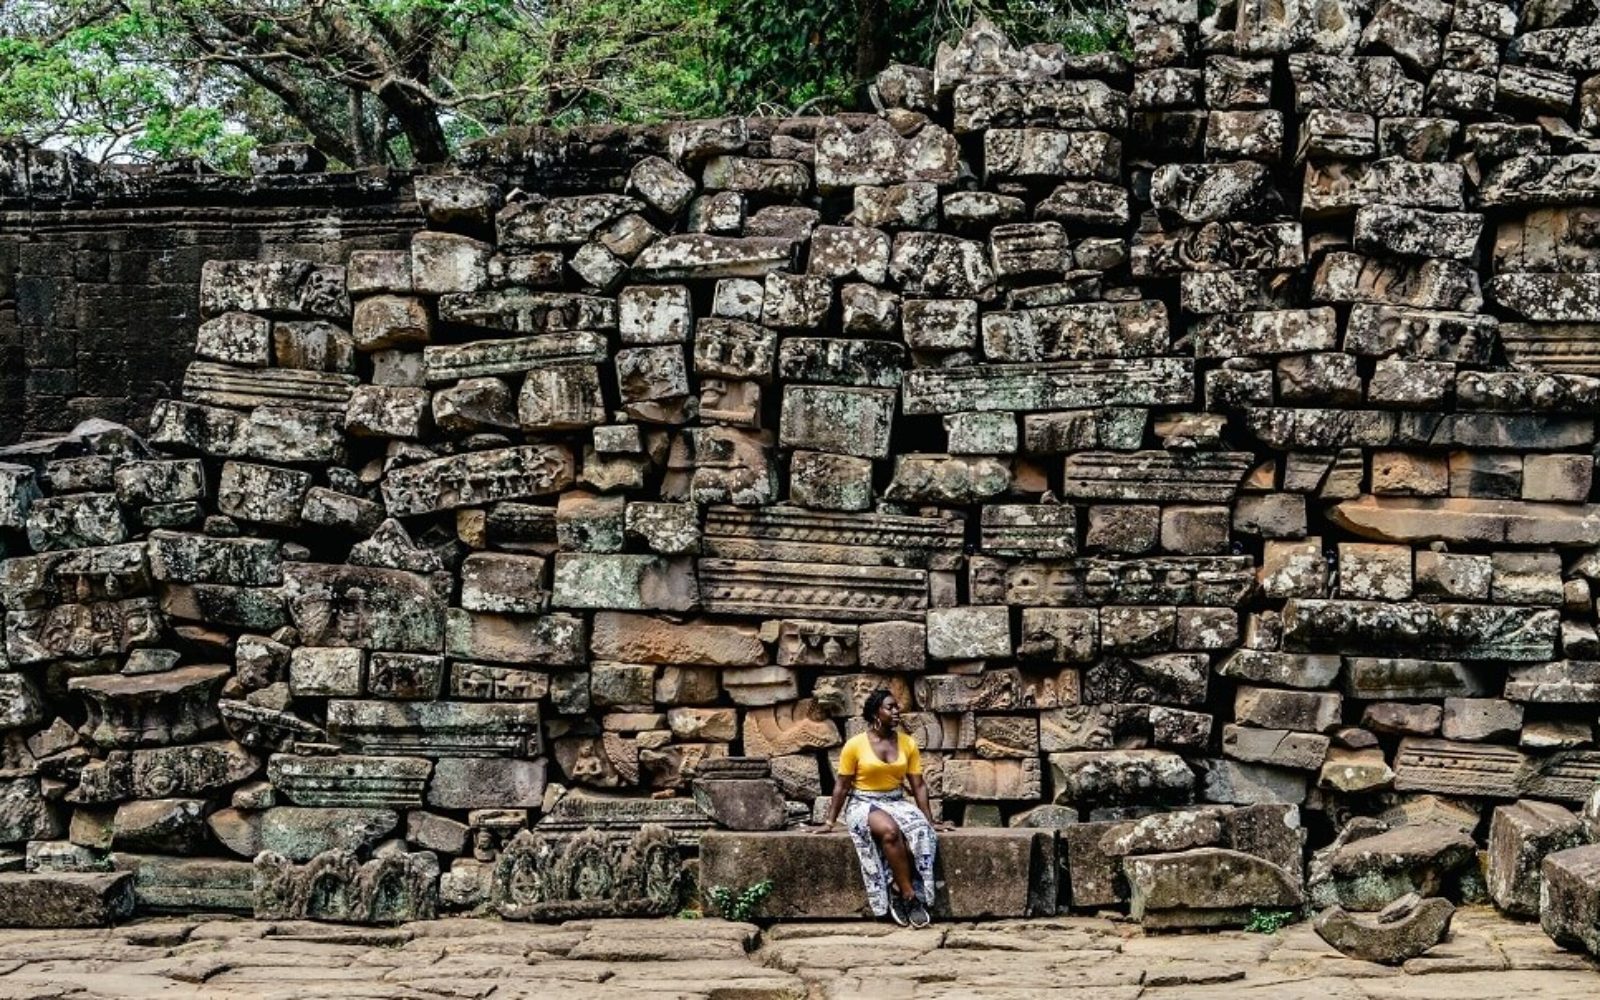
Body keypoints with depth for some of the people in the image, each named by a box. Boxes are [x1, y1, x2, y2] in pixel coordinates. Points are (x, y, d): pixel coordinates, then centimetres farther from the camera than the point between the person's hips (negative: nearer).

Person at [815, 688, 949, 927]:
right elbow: (842, 786, 0)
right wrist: (829, 822, -1)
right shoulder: (855, 745, -6)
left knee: (920, 832, -31)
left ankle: (899, 893, -18)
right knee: (890, 831, -37)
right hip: (864, 804, -4)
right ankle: (910, 895, -27)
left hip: (897, 803, 4)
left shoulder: (908, 743, 5)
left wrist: (930, 821, 3)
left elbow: (918, 785, 7)